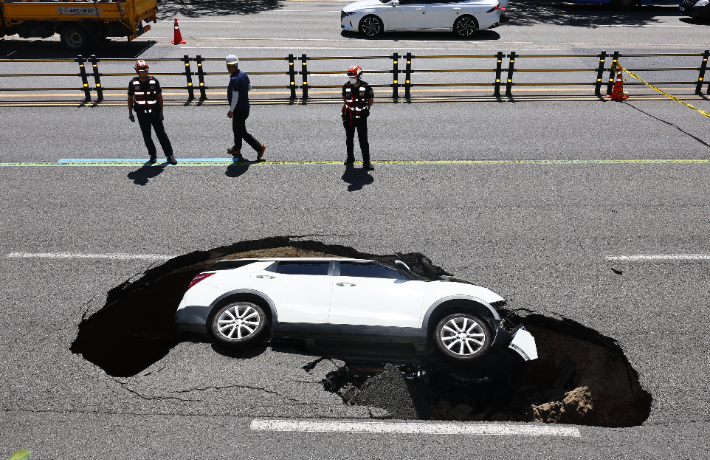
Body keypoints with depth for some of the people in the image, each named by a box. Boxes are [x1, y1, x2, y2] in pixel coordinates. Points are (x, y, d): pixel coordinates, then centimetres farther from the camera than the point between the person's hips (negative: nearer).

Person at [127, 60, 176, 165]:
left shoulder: (154, 81, -2)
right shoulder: (133, 83, -1)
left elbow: (159, 96, 3)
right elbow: (130, 98, 8)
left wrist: (161, 111, -1)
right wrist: (130, 113, 7)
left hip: (154, 112, -1)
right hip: (141, 114, 1)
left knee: (161, 134, 0)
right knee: (147, 136, 6)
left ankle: (169, 155, 6)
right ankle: (152, 155, 20)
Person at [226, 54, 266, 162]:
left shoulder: (234, 79, -27)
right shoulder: (243, 74, -1)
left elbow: (235, 97, -26)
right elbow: (249, 87, 14)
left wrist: (231, 111, -17)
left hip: (239, 110, -9)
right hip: (245, 107, 9)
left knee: (242, 132, 3)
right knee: (236, 129, 23)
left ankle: (259, 147, 3)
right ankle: (236, 149, 37)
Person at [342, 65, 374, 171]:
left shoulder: (366, 87, -9)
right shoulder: (346, 86, 0)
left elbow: (371, 101, 3)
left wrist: (365, 108, 2)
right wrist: (348, 107, 9)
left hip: (361, 117, -4)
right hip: (349, 117, 4)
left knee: (363, 140, -3)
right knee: (349, 139, 16)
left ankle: (366, 162, 2)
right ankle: (350, 157, 34)